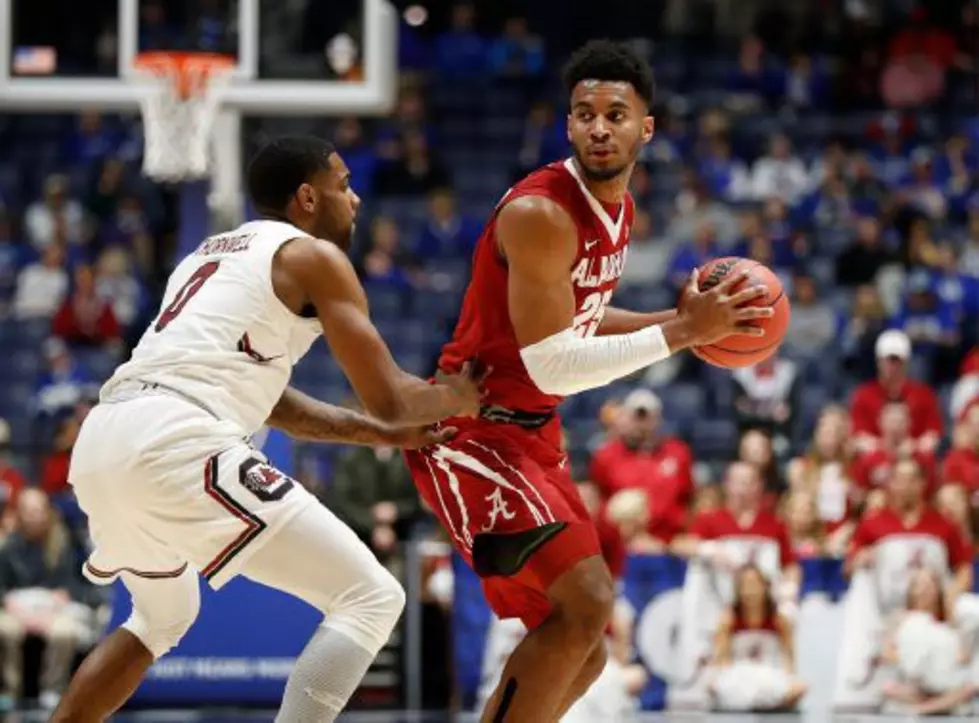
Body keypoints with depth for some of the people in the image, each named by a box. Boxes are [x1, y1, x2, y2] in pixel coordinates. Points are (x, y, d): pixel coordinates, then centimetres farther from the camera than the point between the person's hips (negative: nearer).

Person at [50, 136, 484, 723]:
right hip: (176, 447, -9)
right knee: (371, 598, -5)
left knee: (165, 616, 36)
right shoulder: (314, 257, 5)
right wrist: (457, 398, 23)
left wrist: (383, 434, 38)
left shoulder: (214, 254, 31)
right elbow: (389, 398, 2)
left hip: (101, 443, 9)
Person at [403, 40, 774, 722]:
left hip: (532, 434, 10)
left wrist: (677, 320, 8)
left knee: (582, 651, 11)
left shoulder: (619, 209, 6)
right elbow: (552, 366, -26)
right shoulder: (540, 214, -23)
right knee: (586, 598, -23)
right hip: (471, 430, -10)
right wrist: (683, 333, -24)